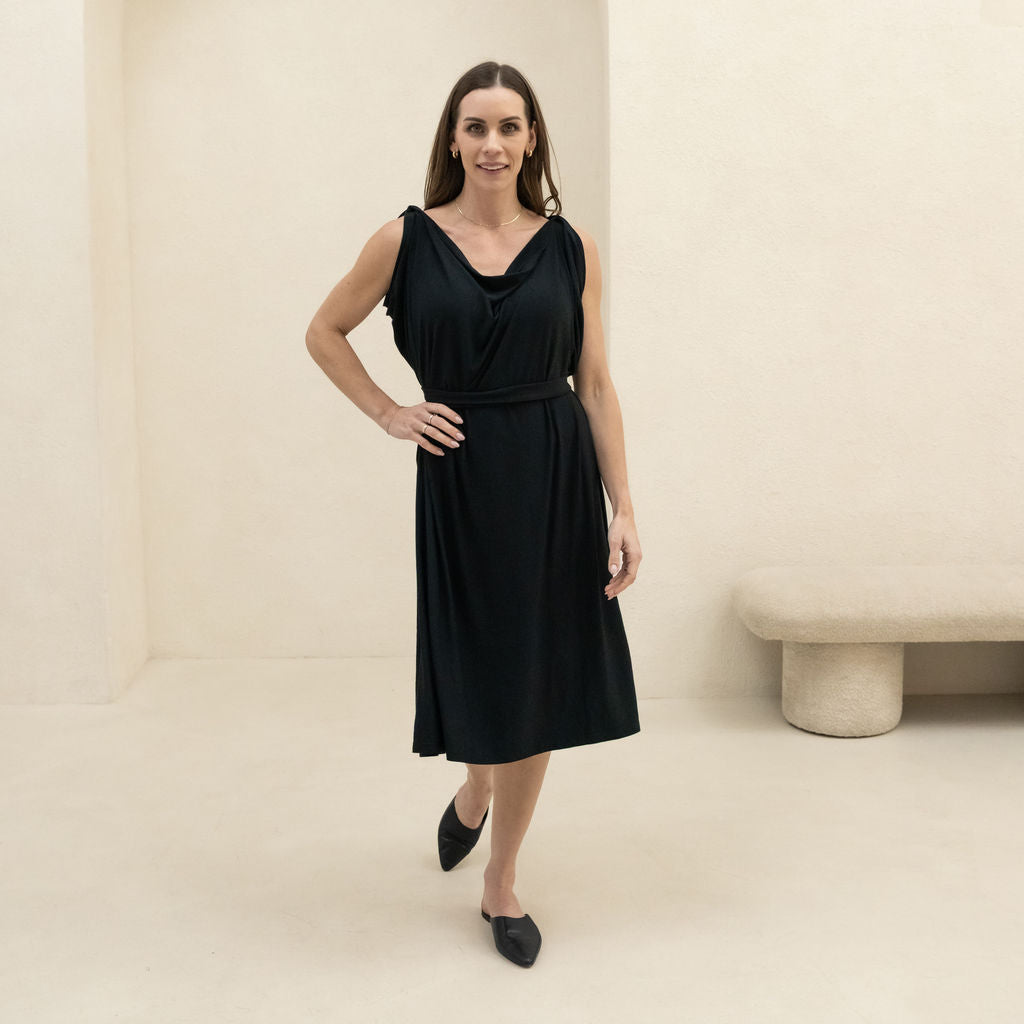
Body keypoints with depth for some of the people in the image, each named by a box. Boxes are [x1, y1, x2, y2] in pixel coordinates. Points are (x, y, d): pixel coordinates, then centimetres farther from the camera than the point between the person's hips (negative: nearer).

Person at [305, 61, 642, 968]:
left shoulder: (569, 246, 2)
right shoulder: (408, 239, -1)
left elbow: (595, 384, 2)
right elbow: (325, 333, 11)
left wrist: (623, 509, -2)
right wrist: (388, 414, 0)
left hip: (558, 479, 1)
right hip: (461, 478, -1)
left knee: (538, 680, 7)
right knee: (480, 672, 9)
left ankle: (501, 883, 25)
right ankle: (473, 794, 45)